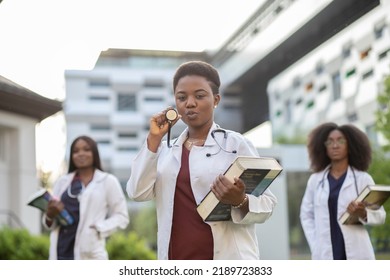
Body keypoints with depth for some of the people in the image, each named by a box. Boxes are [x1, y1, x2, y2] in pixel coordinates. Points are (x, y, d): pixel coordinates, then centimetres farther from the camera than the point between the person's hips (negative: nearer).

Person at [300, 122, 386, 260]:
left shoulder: (363, 178, 2)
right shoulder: (315, 180, 8)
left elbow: (380, 215, 2)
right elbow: (306, 215, 13)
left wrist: (363, 214, -18)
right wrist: (314, 245, 3)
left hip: (356, 254, -1)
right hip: (326, 255, 1)